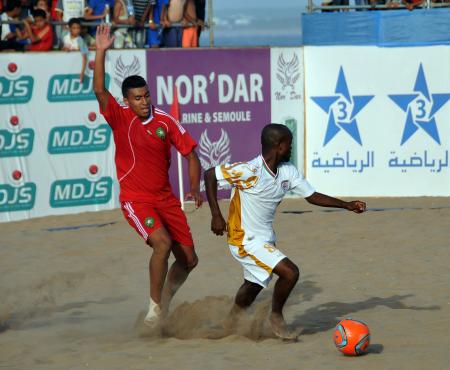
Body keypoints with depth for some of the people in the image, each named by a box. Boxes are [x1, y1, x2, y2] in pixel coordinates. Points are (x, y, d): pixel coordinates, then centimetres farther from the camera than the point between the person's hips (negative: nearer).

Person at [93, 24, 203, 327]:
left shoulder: (165, 121, -2)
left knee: (189, 259, 6)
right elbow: (100, 90, -23)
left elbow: (190, 152, 4)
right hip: (136, 200, -4)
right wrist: (101, 52, -31)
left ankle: (166, 299, 31)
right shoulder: (120, 118, -8)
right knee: (162, 243, -27)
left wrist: (195, 188, -7)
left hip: (166, 198, 4)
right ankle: (155, 306, -12)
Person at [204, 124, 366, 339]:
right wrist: (216, 215, -23)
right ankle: (276, 317, 4)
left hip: (266, 238, 9)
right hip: (246, 241, -9)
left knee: (254, 285, 26)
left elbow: (312, 196, 6)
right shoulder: (250, 171, -24)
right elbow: (210, 175, -19)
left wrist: (347, 205, -2)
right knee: (290, 273, -18)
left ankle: (230, 324, 47)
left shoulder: (287, 171, -1)